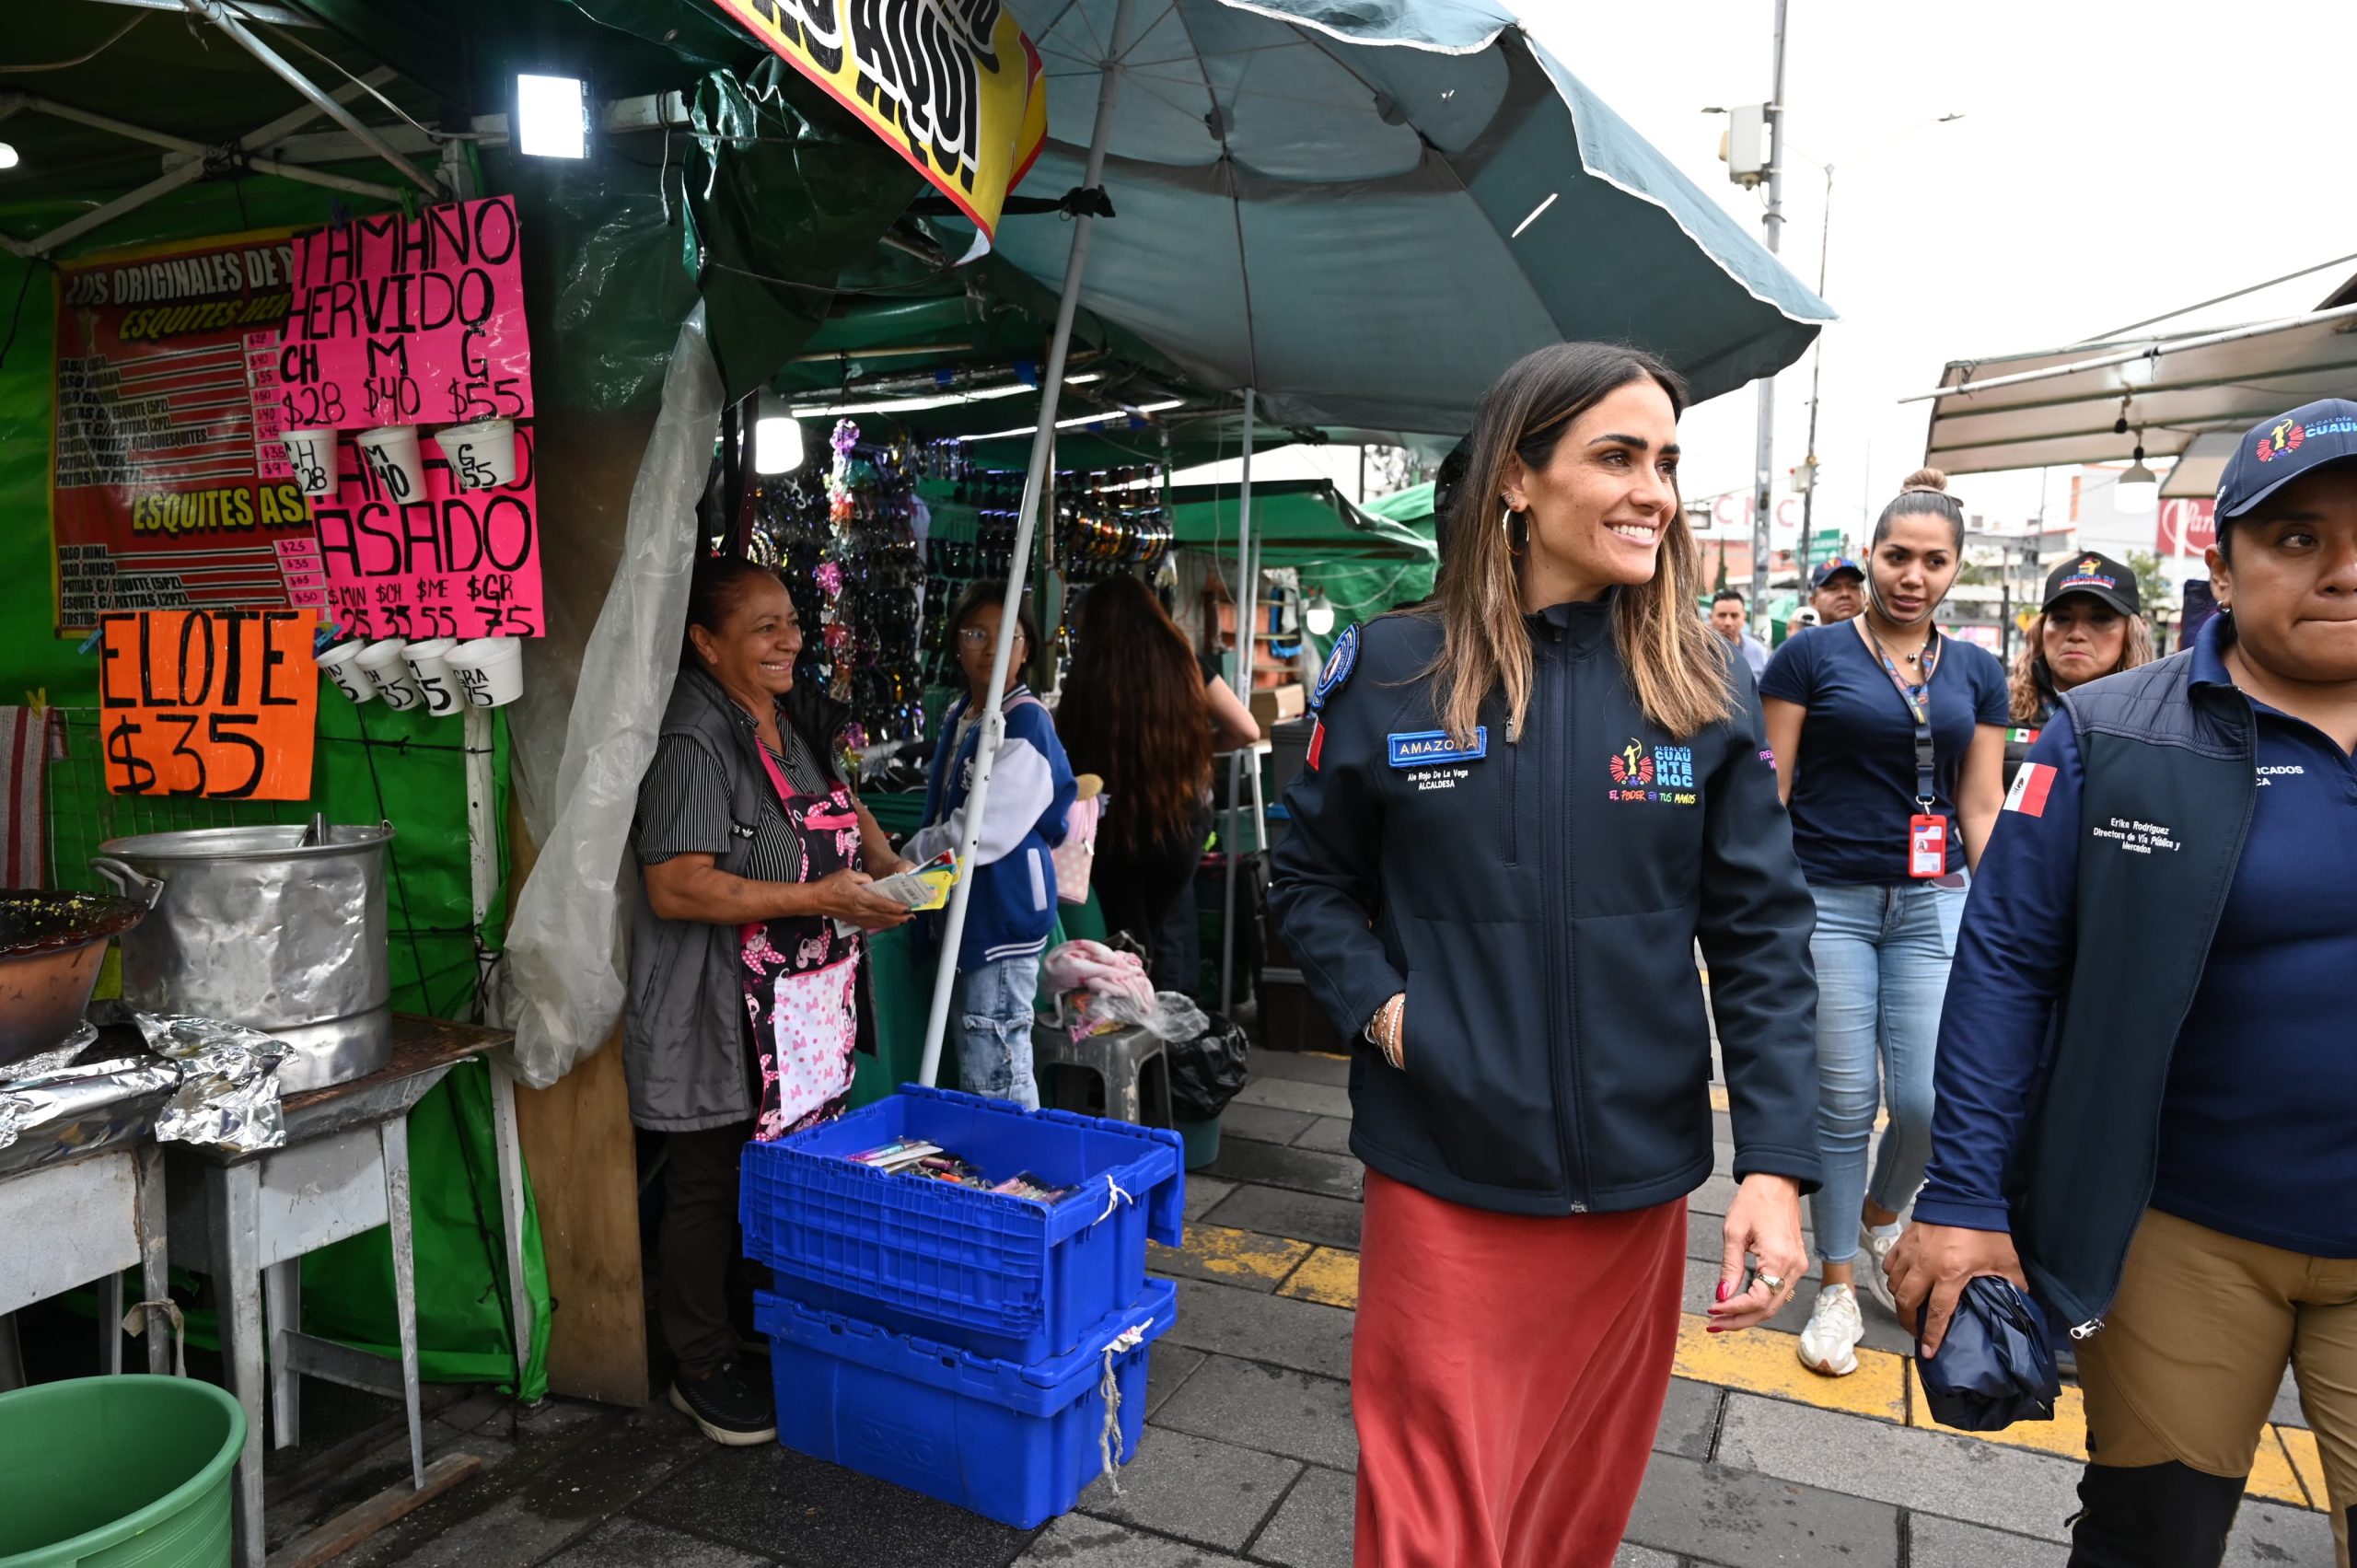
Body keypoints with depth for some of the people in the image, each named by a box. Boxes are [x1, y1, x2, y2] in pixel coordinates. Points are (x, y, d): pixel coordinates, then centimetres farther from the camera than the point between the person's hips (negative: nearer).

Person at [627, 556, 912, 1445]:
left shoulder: (799, 720, 11)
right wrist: (820, 898, -23)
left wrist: (888, 868, 9)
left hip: (810, 1002, 8)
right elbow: (676, 888, -24)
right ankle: (702, 1370, 24)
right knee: (711, 1187, 6)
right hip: (724, 1021, -8)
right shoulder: (695, 739, -17)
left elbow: (838, 809, 29)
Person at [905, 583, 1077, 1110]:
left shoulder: (1026, 724, -15)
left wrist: (904, 861, -8)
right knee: (974, 1072, 18)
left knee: (997, 1080, -5)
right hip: (962, 911, 9)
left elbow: (982, 832, -20)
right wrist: (916, 858, 10)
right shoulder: (957, 716, 12)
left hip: (1004, 917, -9)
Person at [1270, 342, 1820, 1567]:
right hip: (1443, 1178, -2)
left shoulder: (1703, 686, -2)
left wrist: (1776, 1159, -10)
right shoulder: (1391, 671, -5)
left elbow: (1762, 933, -2)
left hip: (1635, 1182, 2)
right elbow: (1312, 880, 6)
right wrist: (1376, 1005, -11)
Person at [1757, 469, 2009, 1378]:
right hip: (1827, 901, -3)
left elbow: (1982, 807, 11)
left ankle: (1879, 1217, 32)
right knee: (1846, 1103, 2)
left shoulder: (1977, 673, 9)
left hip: (1932, 903, 3)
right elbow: (1769, 792, -3)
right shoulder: (1812, 656, -2)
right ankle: (1837, 1287, 20)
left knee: (1930, 1100, -2)